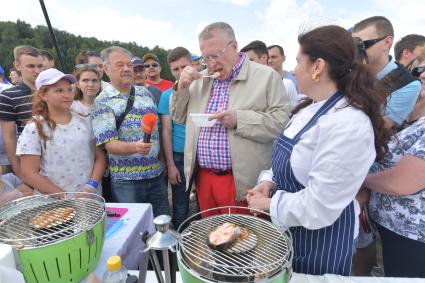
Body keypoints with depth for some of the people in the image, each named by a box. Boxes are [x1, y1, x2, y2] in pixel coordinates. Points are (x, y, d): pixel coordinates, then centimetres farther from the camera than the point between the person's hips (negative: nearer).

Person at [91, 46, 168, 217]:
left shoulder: (145, 93, 9)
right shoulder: (103, 102, -6)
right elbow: (108, 144, -14)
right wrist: (134, 147, -33)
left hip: (157, 173, 5)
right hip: (126, 179, -4)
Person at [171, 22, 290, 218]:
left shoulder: (266, 76, -3)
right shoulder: (200, 79, 12)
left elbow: (283, 122, -12)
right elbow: (179, 117, 16)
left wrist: (239, 119, -22)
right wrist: (182, 87, 0)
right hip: (203, 179, 5)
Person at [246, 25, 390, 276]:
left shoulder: (348, 125, -29)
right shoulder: (310, 108, 1)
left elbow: (318, 207, -29)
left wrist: (269, 204, -17)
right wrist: (269, 182, -6)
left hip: (320, 239, -8)